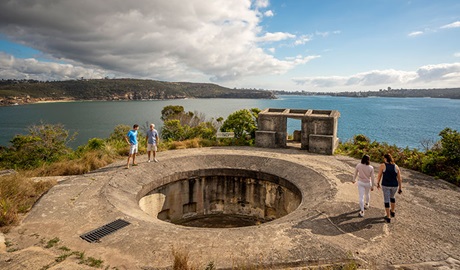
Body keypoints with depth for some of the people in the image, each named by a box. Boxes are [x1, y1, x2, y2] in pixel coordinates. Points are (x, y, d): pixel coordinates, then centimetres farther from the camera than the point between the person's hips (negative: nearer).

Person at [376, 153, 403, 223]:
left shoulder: (382, 165, -11)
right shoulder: (396, 167, -2)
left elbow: (379, 176, -5)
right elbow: (399, 178, 0)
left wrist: (378, 183, 11)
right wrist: (400, 188, 8)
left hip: (385, 185, -3)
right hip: (394, 185, 4)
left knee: (386, 200, 9)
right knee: (392, 197, 31)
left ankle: (388, 218, 13)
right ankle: (392, 212, 45)